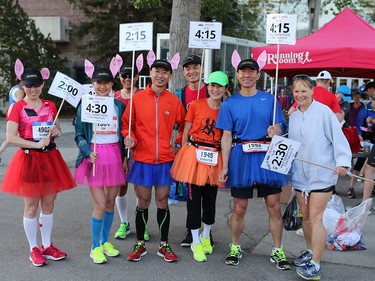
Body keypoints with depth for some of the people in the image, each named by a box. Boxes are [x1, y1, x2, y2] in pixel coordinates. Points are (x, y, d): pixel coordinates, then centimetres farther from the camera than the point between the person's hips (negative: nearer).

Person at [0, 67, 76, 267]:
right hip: (28, 158, -4)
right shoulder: (17, 107, -6)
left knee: (48, 204, 11)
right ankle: (34, 249, 18)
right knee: (31, 206, 4)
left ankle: (47, 246, 24)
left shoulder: (50, 106, 8)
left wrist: (56, 132, -3)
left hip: (50, 157, 5)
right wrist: (36, 144, -20)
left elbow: (57, 129, 21)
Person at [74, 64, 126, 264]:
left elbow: (124, 133, 11)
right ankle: (95, 247, 12)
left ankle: (105, 242, 28)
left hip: (115, 155, 3)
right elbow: (79, 135, -1)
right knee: (100, 205, -5)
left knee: (111, 202, 11)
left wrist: (125, 157, 8)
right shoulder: (85, 106, -2)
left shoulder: (119, 105, 6)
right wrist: (88, 153, -16)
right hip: (95, 157, -3)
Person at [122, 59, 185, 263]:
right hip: (142, 160, -1)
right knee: (143, 203, 8)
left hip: (165, 160, 1)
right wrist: (130, 139, -13)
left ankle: (164, 245, 22)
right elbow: (126, 125, 5)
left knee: (162, 202, 8)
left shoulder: (174, 101, 1)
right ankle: (140, 244, 24)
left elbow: (184, 126, 14)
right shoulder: (137, 98, -2)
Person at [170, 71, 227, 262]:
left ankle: (206, 237, 34)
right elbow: (185, 132, 2)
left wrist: (224, 162, 2)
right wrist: (185, 154, -3)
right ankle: (195, 242, 16)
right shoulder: (196, 105, -2)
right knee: (194, 198, 2)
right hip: (194, 155, -2)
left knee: (210, 199, 12)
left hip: (214, 158, 3)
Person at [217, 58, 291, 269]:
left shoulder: (269, 99, 7)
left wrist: (275, 131, -15)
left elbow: (278, 128, 11)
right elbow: (226, 136, 2)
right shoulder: (230, 103, 4)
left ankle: (278, 251, 17)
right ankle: (235, 248, 25)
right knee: (239, 208, 7)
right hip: (241, 157, -1)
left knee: (274, 206, 2)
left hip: (267, 157, 1)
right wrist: (224, 166, -2)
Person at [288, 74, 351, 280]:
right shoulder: (293, 117, 11)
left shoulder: (323, 112, -9)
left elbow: (338, 138, -13)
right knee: (305, 215, 14)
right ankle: (310, 251, 33)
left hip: (322, 174, -6)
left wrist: (342, 162, -22)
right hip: (300, 174, 6)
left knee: (315, 217, -7)